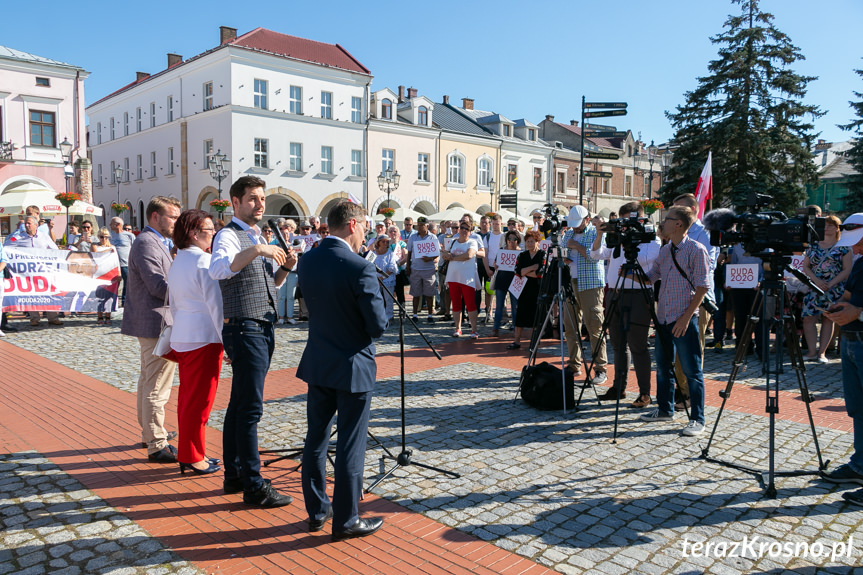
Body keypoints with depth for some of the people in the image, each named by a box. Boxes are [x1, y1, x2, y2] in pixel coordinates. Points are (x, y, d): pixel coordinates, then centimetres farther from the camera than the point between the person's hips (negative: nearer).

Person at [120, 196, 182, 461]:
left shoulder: (157, 242, 17)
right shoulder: (146, 243, -17)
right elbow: (158, 286, -24)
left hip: (150, 323, 12)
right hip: (156, 323, -12)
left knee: (148, 381, 21)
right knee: (157, 387, -5)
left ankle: (149, 432, 36)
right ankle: (156, 445, 2)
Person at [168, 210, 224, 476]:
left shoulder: (177, 262, 14)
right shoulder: (204, 261, -14)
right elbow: (216, 304, -16)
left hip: (181, 337, 9)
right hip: (204, 337, -9)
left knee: (187, 396, 14)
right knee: (200, 399, -1)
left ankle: (186, 454, 23)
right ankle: (192, 457, 8)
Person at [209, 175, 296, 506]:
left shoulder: (257, 237, 18)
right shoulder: (229, 236, -10)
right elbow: (217, 270, -32)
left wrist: (285, 268, 4)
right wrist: (258, 250, -37)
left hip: (262, 329, 9)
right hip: (245, 329, -9)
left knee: (239, 405, 14)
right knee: (250, 408, -7)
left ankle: (233, 475, 23)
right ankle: (253, 486, -1)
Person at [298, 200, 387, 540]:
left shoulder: (307, 261, -1)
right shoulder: (360, 269, -21)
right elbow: (378, 325, -19)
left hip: (317, 364, 6)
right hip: (353, 366, -6)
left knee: (316, 440, 16)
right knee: (350, 447, 5)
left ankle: (317, 511, 30)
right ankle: (345, 521, 17)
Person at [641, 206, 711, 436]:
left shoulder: (696, 250, -9)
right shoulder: (665, 250, 13)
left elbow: (702, 286, -12)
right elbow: (651, 276, 19)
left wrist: (686, 317, -17)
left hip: (684, 320, -7)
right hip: (663, 318, 8)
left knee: (692, 371, -2)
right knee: (663, 367, 15)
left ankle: (697, 419, 5)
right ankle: (665, 409, 28)